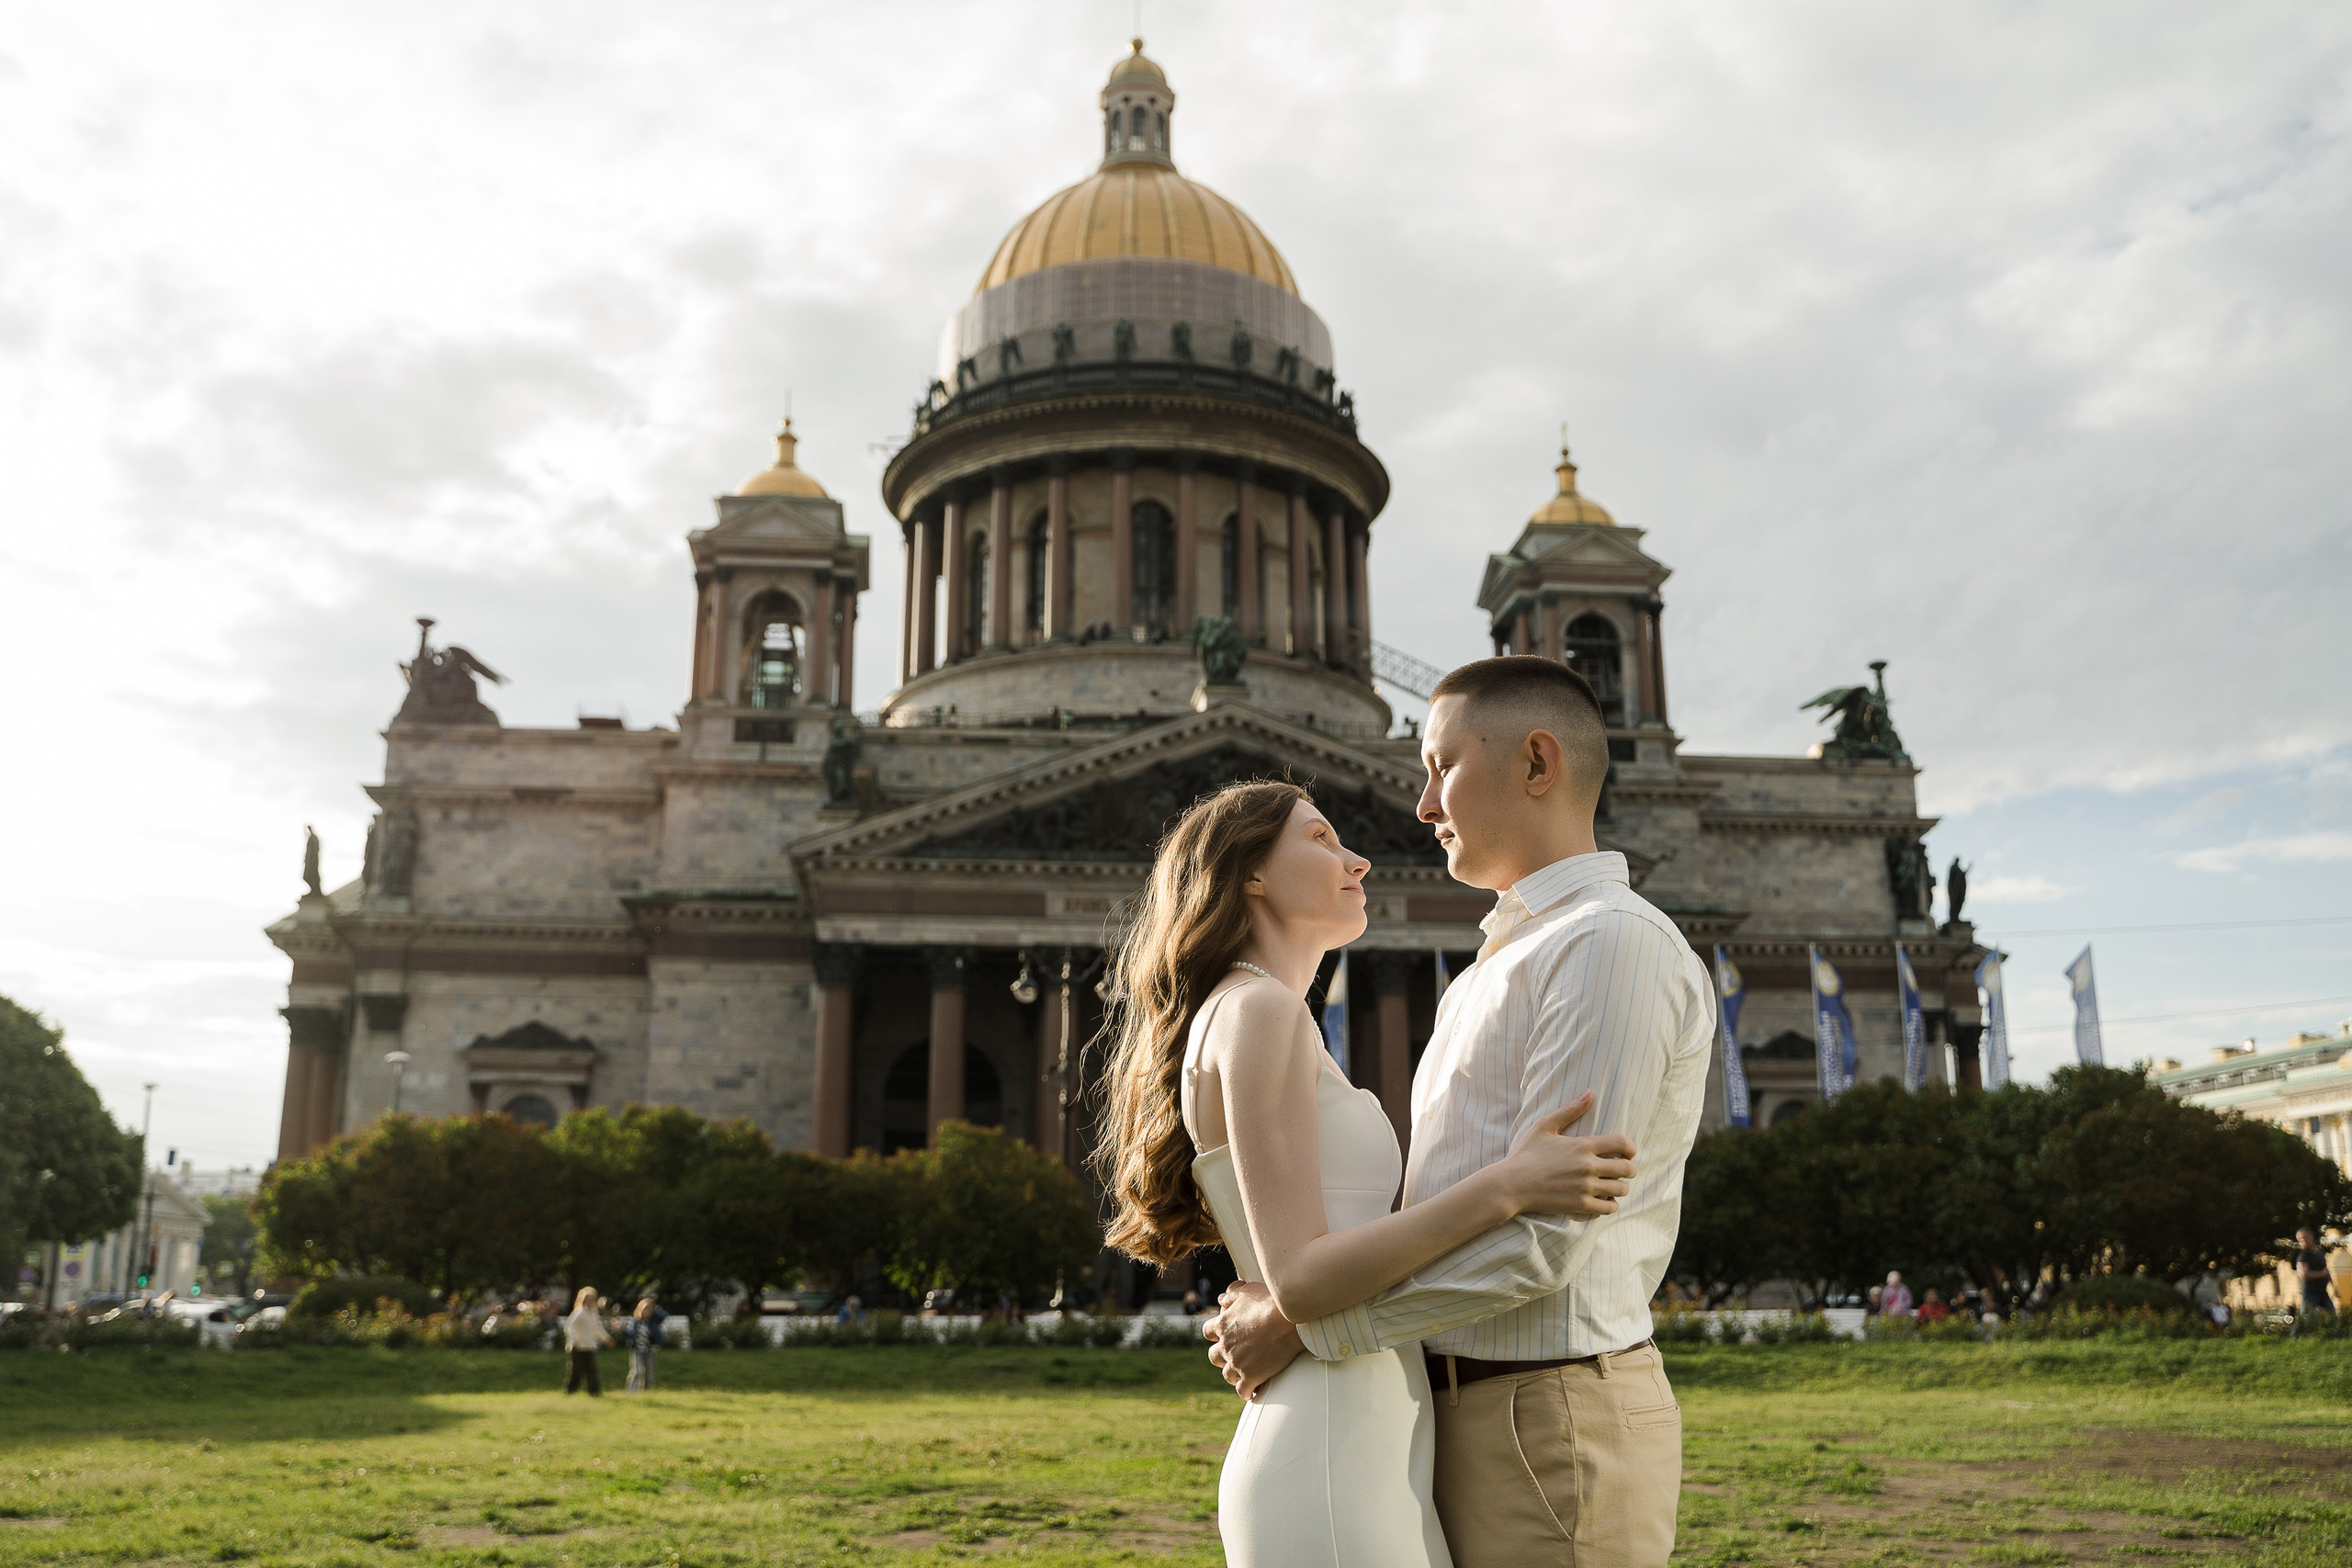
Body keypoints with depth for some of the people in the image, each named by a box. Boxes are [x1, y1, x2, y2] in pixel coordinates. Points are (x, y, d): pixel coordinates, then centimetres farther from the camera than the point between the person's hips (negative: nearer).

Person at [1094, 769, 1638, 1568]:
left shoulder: (1249, 1019, 19)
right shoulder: (1258, 1013, -10)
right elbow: (1300, 1280, -18)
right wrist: (1505, 1188, -22)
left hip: (1340, 1462, 10)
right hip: (1335, 1477, -10)